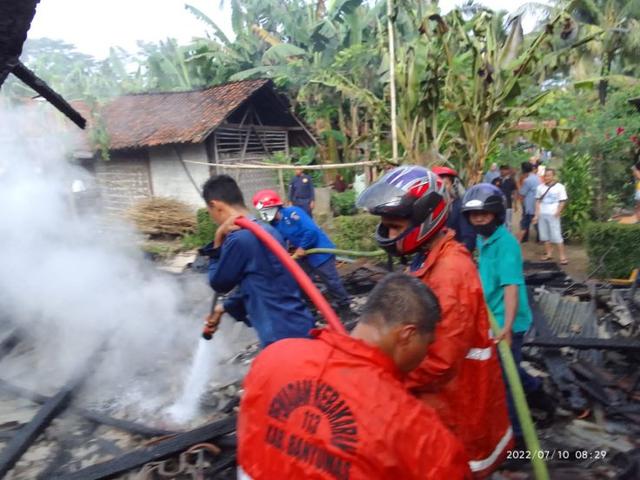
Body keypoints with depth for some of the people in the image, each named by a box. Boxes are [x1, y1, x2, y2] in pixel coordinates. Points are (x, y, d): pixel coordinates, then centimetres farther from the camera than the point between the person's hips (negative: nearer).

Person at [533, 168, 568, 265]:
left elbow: (562, 202, 0)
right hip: (542, 214, 4)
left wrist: (557, 213, -14)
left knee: (557, 236, -6)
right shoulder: (540, 187, 9)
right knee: (545, 235, 7)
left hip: (553, 215, -4)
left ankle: (562, 256, -2)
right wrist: (536, 214, 4)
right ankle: (549, 253, 18)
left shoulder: (559, 187, -1)